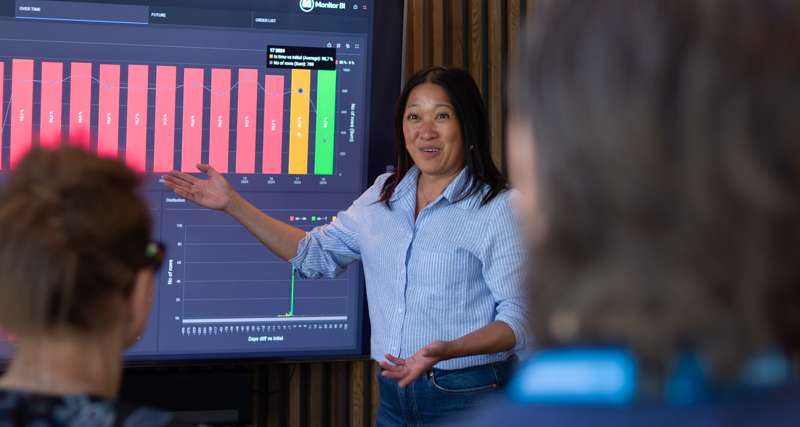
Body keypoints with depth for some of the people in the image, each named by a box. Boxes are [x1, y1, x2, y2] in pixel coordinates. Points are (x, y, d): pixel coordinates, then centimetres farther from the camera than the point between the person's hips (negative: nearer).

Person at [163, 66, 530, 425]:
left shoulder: (499, 209, -10)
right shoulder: (383, 194, 10)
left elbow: (518, 317, -14)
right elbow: (315, 253, 16)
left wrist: (444, 350, -30)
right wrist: (233, 204, 12)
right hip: (394, 395, 6)